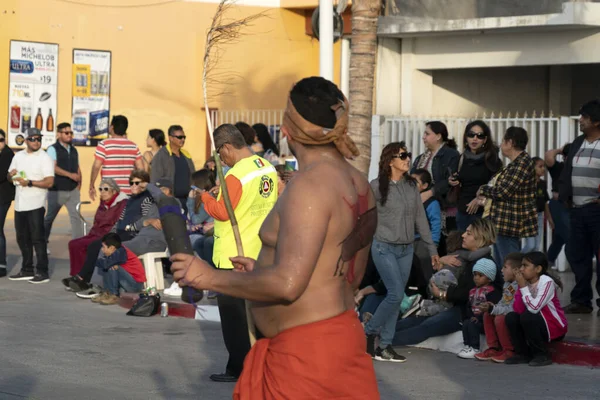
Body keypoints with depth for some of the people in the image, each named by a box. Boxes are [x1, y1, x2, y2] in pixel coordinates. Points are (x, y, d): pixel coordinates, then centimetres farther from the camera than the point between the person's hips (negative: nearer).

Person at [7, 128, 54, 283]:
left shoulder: (44, 158, -7)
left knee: (37, 239, -5)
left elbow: (49, 182, -15)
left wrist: (29, 182, -22)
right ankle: (27, 270, 23)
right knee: (23, 239, 13)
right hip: (20, 204, 7)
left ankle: (43, 273, -1)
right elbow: (9, 176, 20)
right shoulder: (18, 156, 12)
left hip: (35, 205, -7)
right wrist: (11, 175, -3)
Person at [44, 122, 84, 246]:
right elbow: (53, 167, -19)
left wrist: (79, 181, 4)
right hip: (57, 190, -4)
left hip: (73, 190, 5)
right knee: (49, 217, 9)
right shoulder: (53, 149, -6)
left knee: (76, 216, -5)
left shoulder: (73, 150, 13)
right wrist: (70, 175, -29)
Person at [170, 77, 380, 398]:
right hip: (340, 335, 9)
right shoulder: (359, 185, 8)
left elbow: (287, 285, -26)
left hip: (306, 351, -9)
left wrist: (210, 277, -14)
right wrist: (263, 271, 22)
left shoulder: (310, 185, -19)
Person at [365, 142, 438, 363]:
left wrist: (431, 248, 11)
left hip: (407, 249, 5)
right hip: (384, 248, -5)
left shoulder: (411, 185, 6)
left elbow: (420, 218, 10)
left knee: (396, 297, 5)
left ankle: (385, 346, 11)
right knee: (396, 294, -13)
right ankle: (369, 332, 7)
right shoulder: (377, 186, -9)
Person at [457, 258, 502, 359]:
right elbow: (469, 307, 17)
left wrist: (479, 318, -22)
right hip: (475, 318, 8)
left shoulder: (492, 292, -11)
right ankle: (467, 346, -12)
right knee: (465, 323, -17)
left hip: (485, 320, -7)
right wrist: (471, 316, -1)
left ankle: (475, 349, -21)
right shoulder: (473, 291, 16)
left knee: (472, 325, -26)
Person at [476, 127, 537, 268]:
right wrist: (487, 199, 6)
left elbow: (504, 191, -22)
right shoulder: (516, 163, 16)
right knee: (500, 266, 15)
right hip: (505, 223, 11)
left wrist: (482, 190, -5)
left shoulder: (522, 163, -18)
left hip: (510, 224, -11)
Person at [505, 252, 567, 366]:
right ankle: (523, 354, 2)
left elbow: (534, 308, -32)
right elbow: (518, 310, -11)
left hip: (555, 327, -7)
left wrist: (523, 287, -25)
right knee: (511, 317, -11)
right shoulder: (526, 282, -1)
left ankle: (542, 355, -14)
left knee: (527, 317, -28)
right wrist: (521, 287, -18)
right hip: (538, 323, 7)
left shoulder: (547, 282, -20)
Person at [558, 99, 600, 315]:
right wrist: (564, 197, 4)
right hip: (577, 209, 7)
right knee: (577, 255, 9)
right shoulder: (578, 143, 12)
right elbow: (566, 172, 15)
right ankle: (581, 300, 17)